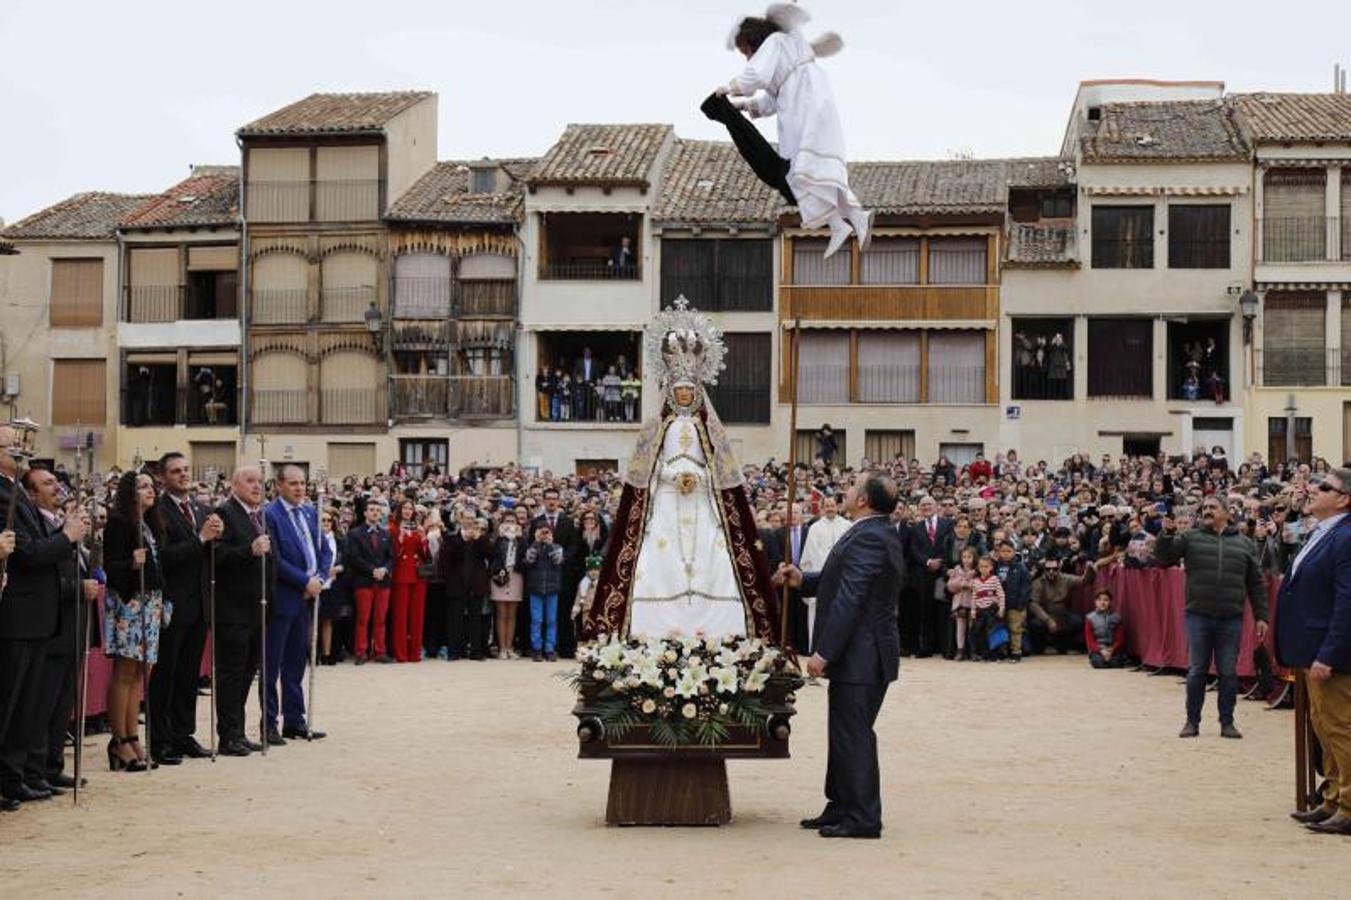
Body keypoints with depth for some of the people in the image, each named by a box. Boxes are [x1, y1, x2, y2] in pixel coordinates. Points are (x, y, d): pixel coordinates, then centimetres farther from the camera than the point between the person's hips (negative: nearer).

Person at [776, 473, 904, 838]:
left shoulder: (866, 538, -20)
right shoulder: (879, 534, 14)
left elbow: (848, 600, -23)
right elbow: (838, 584, 22)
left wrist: (824, 652, -21)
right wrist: (802, 579, 10)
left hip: (860, 655, -11)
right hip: (862, 654, 11)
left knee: (854, 735, -5)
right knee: (845, 732, 17)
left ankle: (863, 818, 0)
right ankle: (841, 806, 25)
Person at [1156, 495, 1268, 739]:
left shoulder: (1245, 544, 9)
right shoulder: (1190, 537, 6)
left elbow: (1256, 584, 10)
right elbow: (1164, 557, -1)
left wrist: (1261, 616, 6)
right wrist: (1167, 534, -18)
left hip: (1231, 619, 1)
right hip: (1198, 616, -1)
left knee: (1229, 673, 5)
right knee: (1196, 671, 4)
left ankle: (1227, 722, 14)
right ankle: (1192, 721, 13)